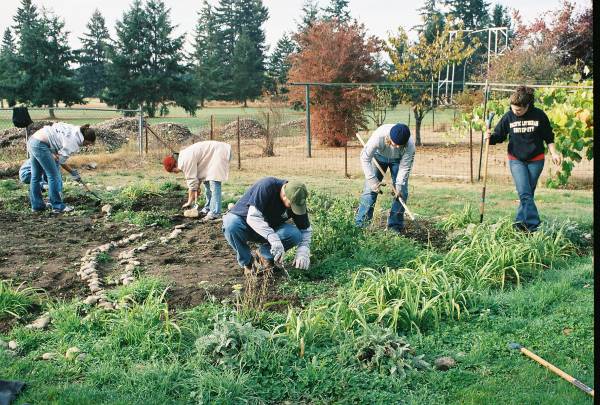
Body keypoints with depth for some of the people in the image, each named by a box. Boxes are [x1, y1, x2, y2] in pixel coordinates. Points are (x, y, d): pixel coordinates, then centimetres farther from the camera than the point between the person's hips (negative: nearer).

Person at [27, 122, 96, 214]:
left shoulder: (74, 130, 11)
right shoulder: (73, 141, -13)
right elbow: (61, 160, -8)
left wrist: (54, 153, 3)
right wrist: (73, 172, 5)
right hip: (40, 145, -10)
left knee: (36, 176, 16)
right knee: (53, 176, -3)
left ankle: (36, 206, 25)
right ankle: (58, 206, 3)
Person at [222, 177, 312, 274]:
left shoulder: (297, 201, -14)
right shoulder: (267, 186, -31)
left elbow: (305, 230, -6)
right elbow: (253, 217, -37)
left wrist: (303, 252, -24)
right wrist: (273, 237, -48)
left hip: (270, 228, 3)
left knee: (295, 234, -24)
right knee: (231, 225, -38)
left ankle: (263, 255, -3)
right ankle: (247, 263, -14)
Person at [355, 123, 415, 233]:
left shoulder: (410, 145, -36)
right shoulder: (379, 136, -41)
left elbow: (405, 167, -23)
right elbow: (365, 158, -30)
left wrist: (399, 185, -29)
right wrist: (372, 180, -31)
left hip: (398, 160, 1)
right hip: (379, 155, -1)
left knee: (401, 192, -9)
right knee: (370, 189, -9)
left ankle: (395, 227, -2)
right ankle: (360, 225, -6)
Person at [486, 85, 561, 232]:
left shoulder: (539, 115, -7)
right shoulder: (509, 116, -6)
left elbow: (548, 137, 5)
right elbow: (499, 135, 2)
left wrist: (553, 153, -1)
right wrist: (490, 137, -19)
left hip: (535, 161, 0)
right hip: (516, 160, 0)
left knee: (528, 193, 8)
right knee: (524, 193, -12)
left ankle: (521, 221, 22)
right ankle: (534, 225, -11)